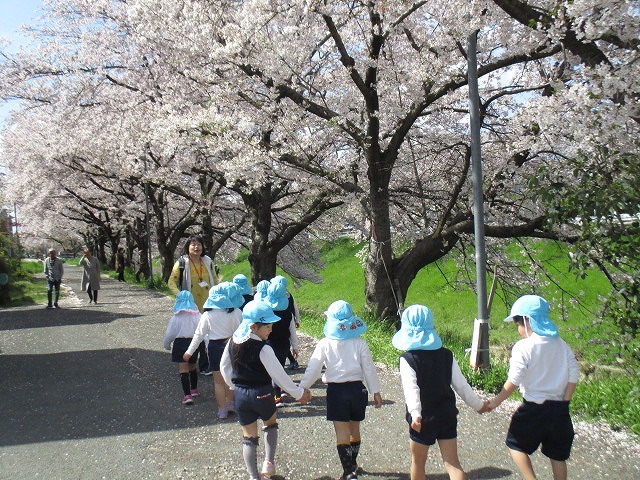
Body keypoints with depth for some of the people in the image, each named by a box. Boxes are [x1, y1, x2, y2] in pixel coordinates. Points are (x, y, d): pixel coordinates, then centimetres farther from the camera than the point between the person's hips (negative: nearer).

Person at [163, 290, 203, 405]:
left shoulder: (175, 318, -7)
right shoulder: (198, 316, -2)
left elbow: (169, 334, 0)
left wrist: (167, 346, 17)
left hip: (180, 343, -3)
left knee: (183, 370, -2)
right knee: (192, 367, 22)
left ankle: (187, 395, -12)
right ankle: (194, 389, 39)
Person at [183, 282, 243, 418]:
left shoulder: (208, 315, -10)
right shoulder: (236, 313, -10)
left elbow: (199, 334, -2)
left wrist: (190, 351, 8)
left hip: (215, 347, -1)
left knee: (218, 381, 11)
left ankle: (222, 410, 19)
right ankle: (230, 404, 32)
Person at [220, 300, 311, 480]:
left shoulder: (233, 342, -2)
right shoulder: (263, 349, -20)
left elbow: (224, 366, 11)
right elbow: (279, 375, -15)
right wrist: (299, 392, -4)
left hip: (240, 394, 4)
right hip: (262, 394, -4)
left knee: (249, 436, 13)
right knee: (270, 424, 25)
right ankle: (269, 463, 24)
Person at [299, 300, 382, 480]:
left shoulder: (325, 344, -9)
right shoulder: (360, 343, -5)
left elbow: (313, 368, -5)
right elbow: (369, 369, -2)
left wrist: (303, 387, 9)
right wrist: (376, 392, 8)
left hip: (336, 391, -3)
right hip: (357, 389, 3)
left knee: (342, 434, 4)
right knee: (355, 430, 20)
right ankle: (353, 465, 38)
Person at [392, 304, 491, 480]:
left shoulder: (408, 359, -13)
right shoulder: (446, 355, -1)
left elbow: (411, 389, -27)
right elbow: (461, 385, 2)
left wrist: (415, 414, -37)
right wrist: (478, 405, 15)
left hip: (424, 419, -3)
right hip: (447, 416, 3)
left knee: (418, 463, 17)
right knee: (453, 464, 7)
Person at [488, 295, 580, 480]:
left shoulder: (523, 347, -15)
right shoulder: (560, 344, 3)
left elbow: (514, 381, -17)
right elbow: (574, 375, 4)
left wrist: (495, 402, -7)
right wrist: (564, 402, 10)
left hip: (534, 409, -5)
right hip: (559, 409, 5)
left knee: (516, 444, 14)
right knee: (557, 455, 17)